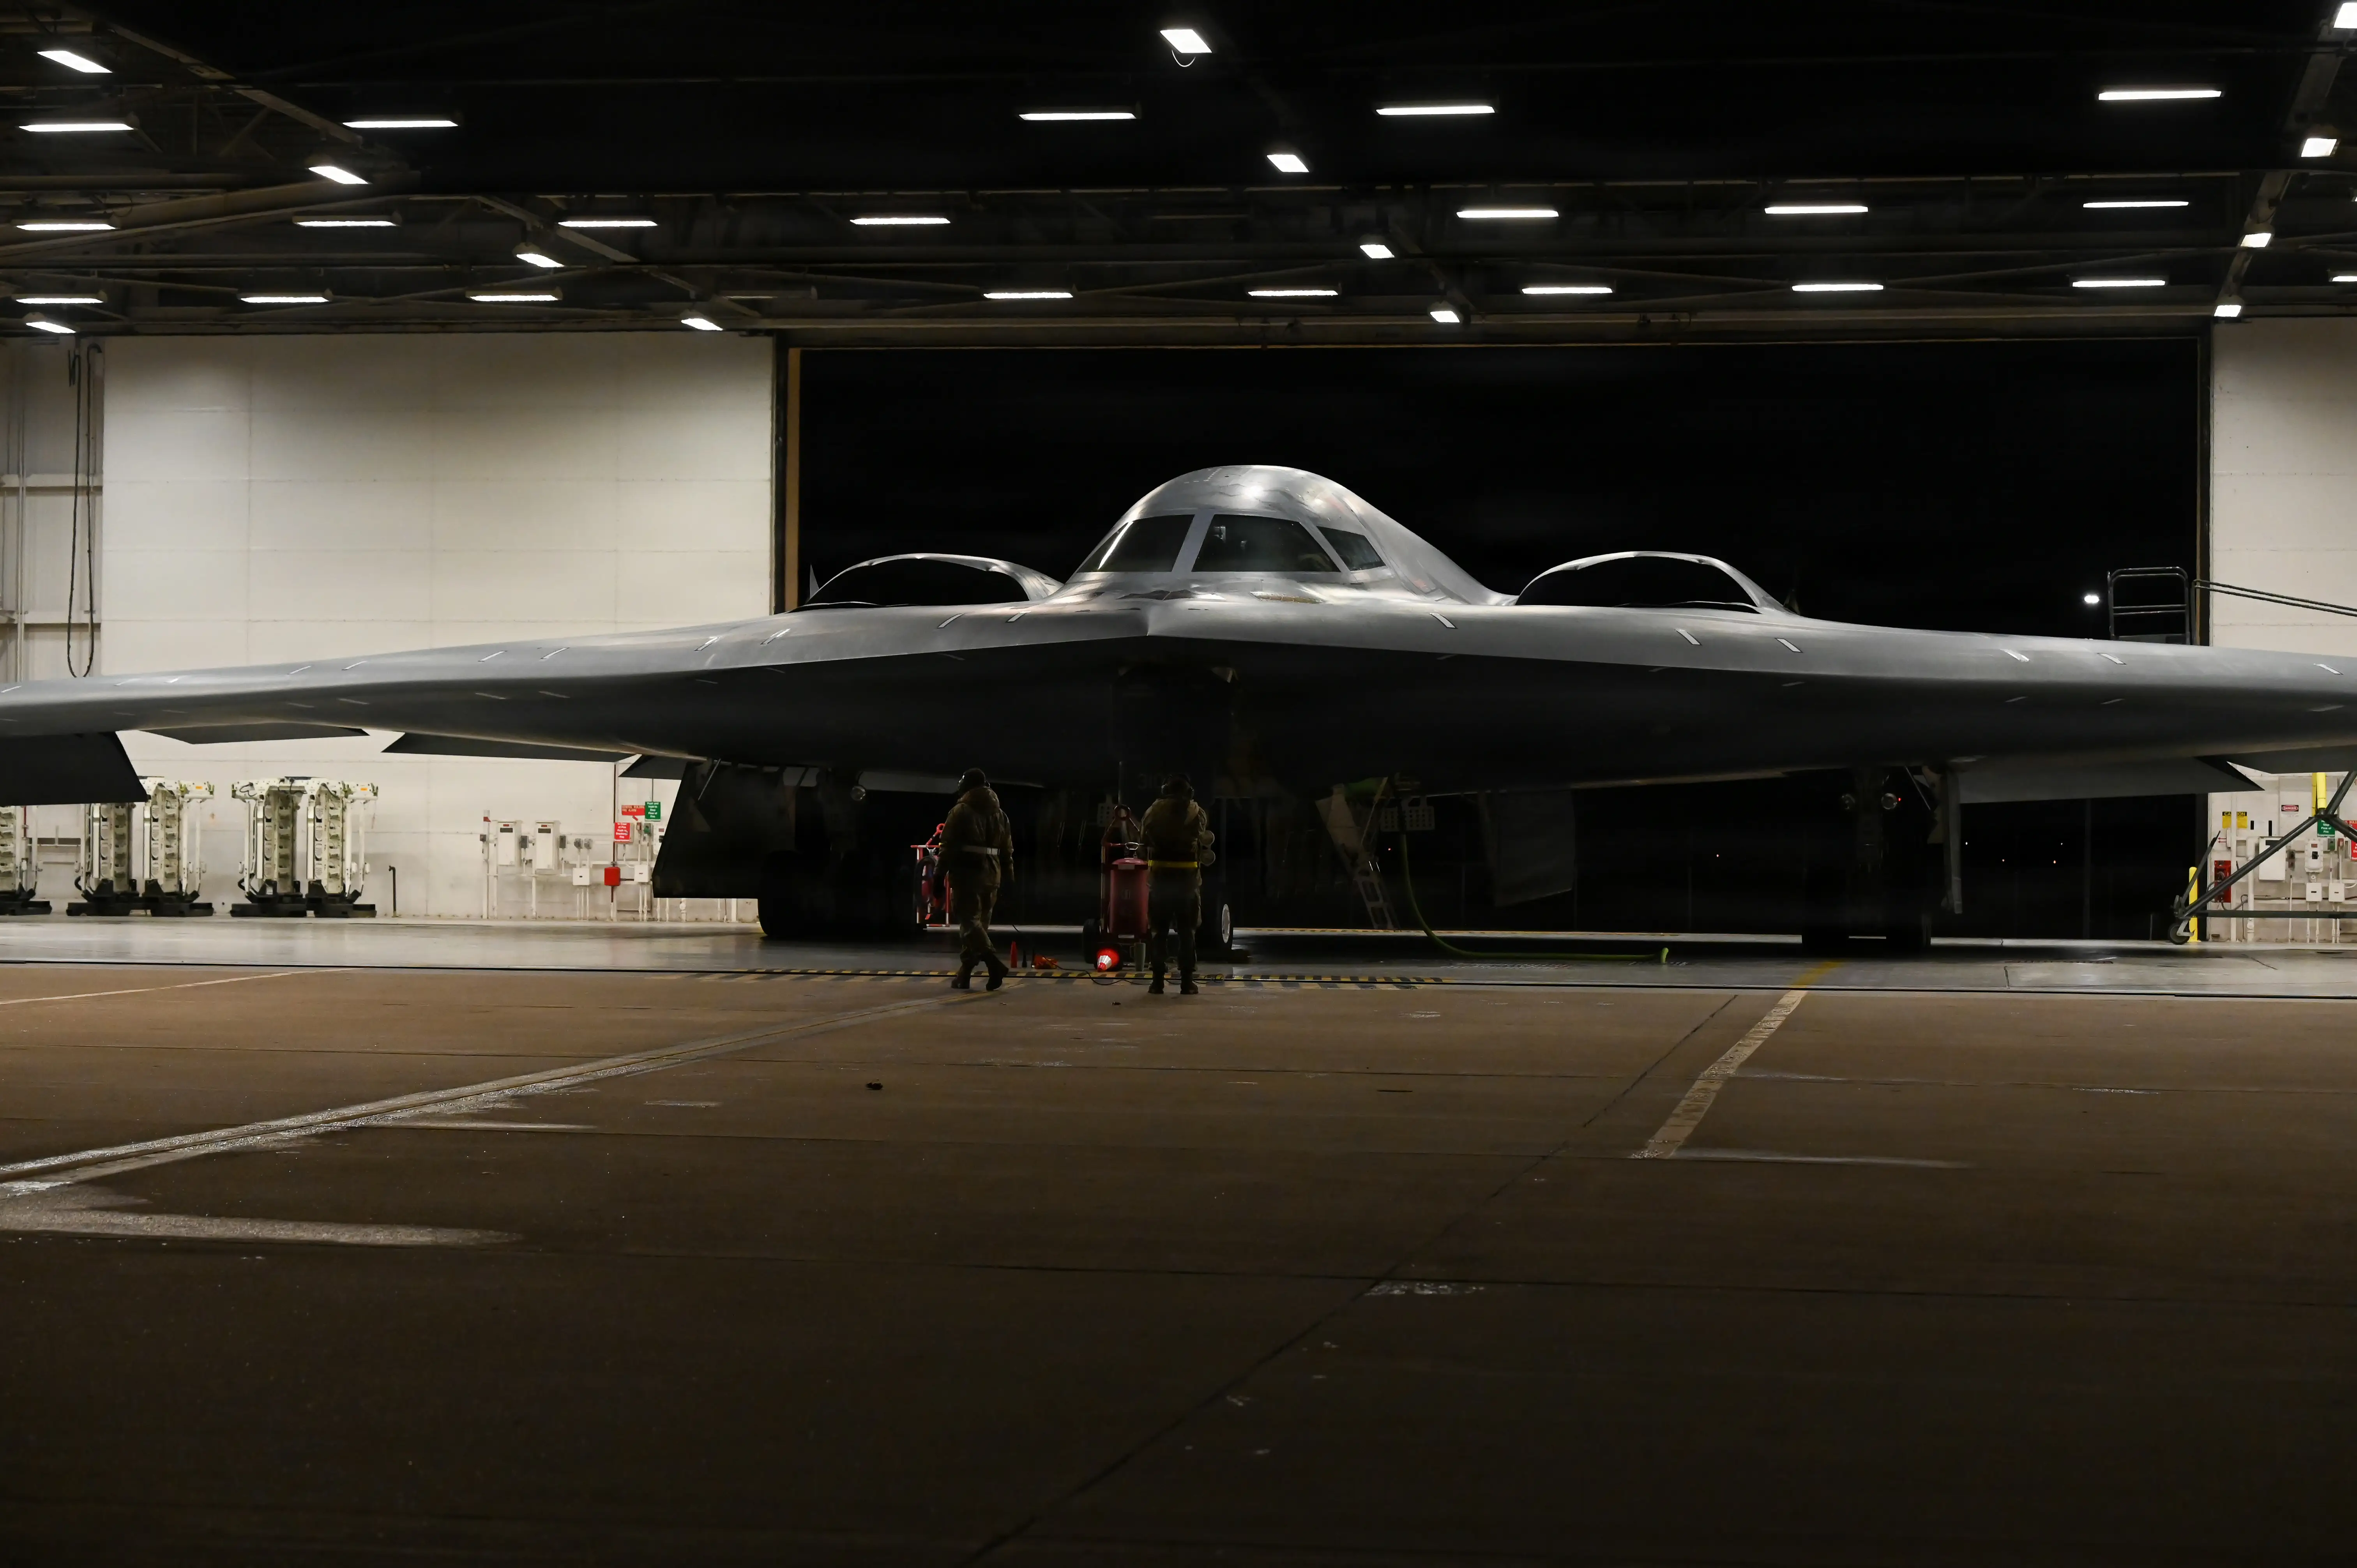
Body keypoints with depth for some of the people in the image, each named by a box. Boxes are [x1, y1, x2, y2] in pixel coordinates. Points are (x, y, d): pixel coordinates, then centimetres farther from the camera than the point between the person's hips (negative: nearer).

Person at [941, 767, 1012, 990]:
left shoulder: (960, 812, -5)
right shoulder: (999, 814, 14)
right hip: (991, 876, 6)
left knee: (969, 921, -9)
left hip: (966, 874, -6)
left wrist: (940, 876, -6)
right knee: (978, 922, 11)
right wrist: (1008, 878, 17)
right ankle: (964, 976, 14)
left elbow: (948, 846, -9)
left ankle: (993, 961, -30)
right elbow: (1007, 849, 15)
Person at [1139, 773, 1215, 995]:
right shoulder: (1196, 813, -3)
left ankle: (1157, 983, 3)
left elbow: (1144, 840, 6)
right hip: (1188, 878, 0)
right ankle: (1187, 983, 4)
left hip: (1159, 877, 0)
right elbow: (1205, 842, 2)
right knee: (1187, 932, 7)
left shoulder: (1154, 811, -1)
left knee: (1159, 932, 7)